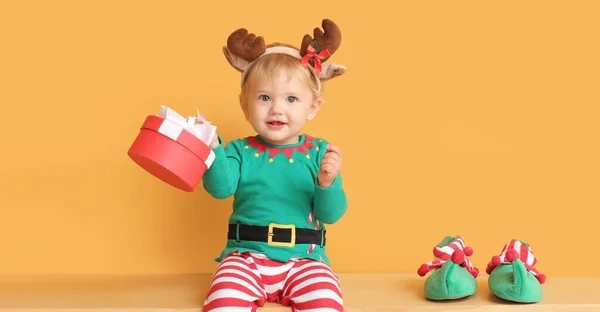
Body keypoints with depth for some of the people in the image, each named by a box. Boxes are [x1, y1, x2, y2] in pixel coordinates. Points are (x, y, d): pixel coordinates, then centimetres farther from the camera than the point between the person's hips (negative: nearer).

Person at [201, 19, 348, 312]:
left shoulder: (319, 153, 3)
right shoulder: (241, 150, 5)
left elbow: (331, 214, -2)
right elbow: (221, 188, -13)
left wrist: (328, 183, -22)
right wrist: (213, 149, -27)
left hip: (304, 258, 0)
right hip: (247, 256, 0)